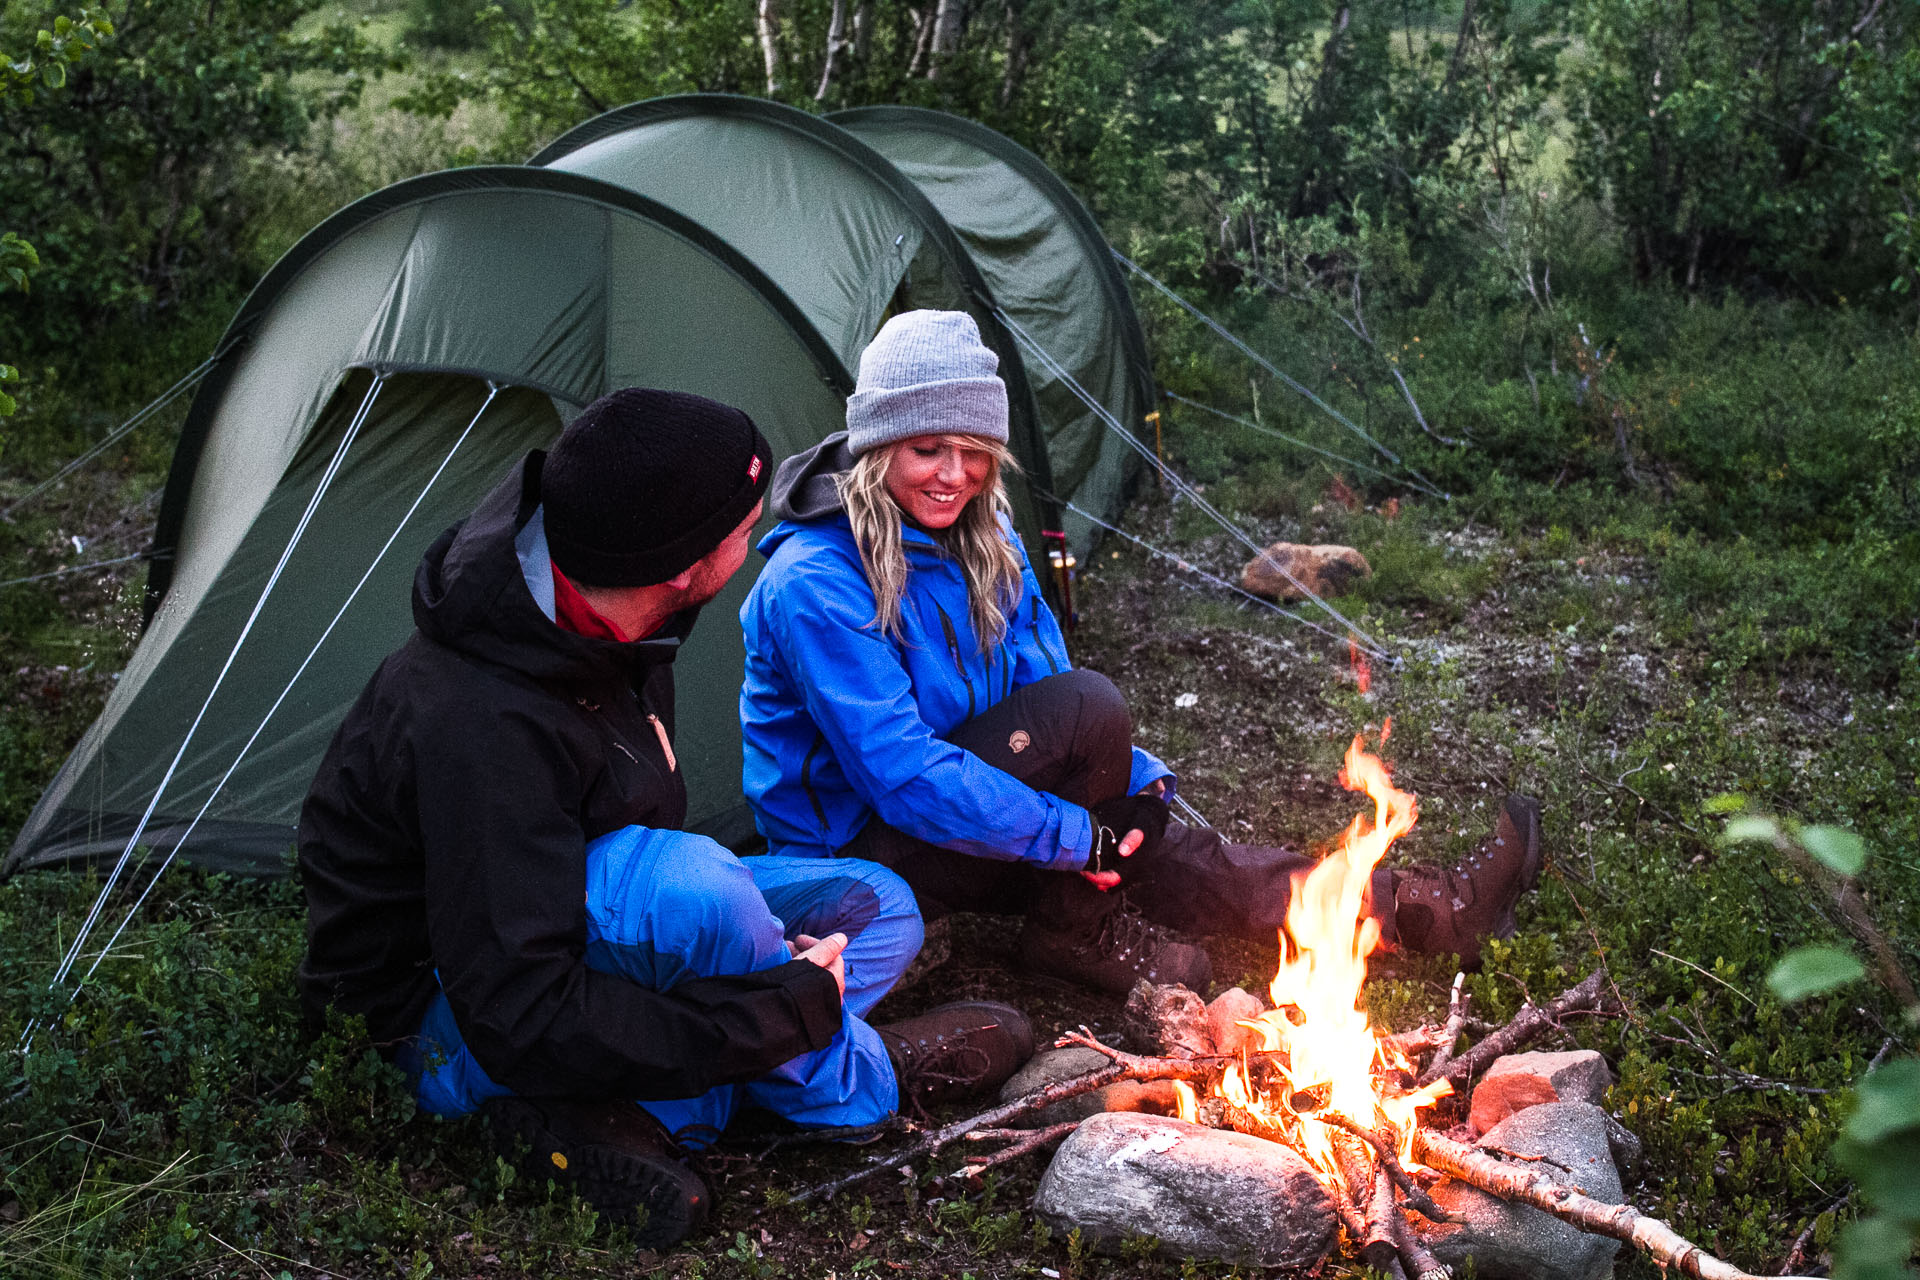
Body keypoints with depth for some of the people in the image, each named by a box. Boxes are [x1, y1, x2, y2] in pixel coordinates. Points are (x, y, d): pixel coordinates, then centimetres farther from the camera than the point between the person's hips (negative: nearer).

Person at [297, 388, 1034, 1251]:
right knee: (686, 886, -37)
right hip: (458, 1033, -9)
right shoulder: (479, 725, -36)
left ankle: (618, 1117, -12)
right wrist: (788, 1010, -30)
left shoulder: (599, 622, -9)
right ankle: (851, 1079, -7)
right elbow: (525, 1025, -35)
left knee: (877, 907, 4)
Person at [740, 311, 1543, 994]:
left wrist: (1132, 779, -10)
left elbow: (1037, 670, 6)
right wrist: (1075, 835, -25)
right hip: (852, 858, -7)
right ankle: (1078, 929, -9)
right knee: (1084, 707, -25)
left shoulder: (981, 537, 1)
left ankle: (1429, 910, -7)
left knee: (1152, 853, -10)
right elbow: (903, 775, -29)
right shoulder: (813, 587, -27)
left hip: (957, 827, 7)